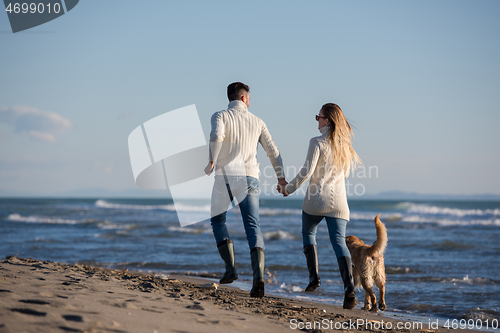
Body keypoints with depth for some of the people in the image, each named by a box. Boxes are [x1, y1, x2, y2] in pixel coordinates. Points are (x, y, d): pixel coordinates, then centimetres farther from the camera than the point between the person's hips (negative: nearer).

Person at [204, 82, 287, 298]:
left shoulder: (220, 116, 2)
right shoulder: (257, 121, 13)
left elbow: (217, 136, -21)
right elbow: (273, 151, 15)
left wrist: (211, 162, -9)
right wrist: (280, 177, 26)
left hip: (225, 175, -2)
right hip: (250, 178, 2)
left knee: (217, 219, 19)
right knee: (253, 227, -3)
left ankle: (230, 267, 6)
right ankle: (259, 275, -22)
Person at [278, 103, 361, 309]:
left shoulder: (318, 143, -10)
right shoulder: (344, 144, 9)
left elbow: (307, 172, -15)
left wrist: (288, 188, -2)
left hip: (316, 199, -4)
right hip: (338, 200, 4)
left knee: (308, 233, 23)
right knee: (339, 241, -3)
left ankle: (314, 276, 12)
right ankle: (349, 287, -22)